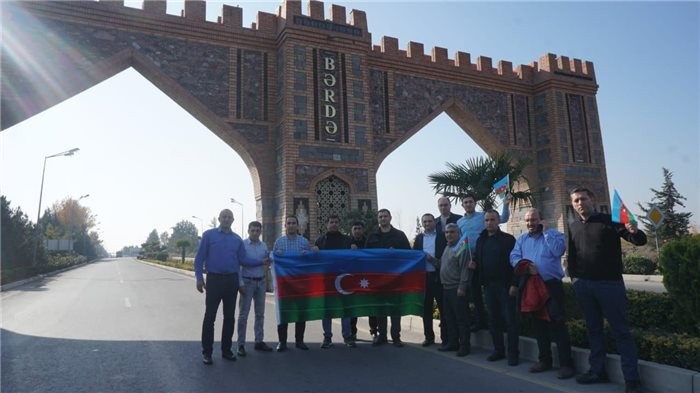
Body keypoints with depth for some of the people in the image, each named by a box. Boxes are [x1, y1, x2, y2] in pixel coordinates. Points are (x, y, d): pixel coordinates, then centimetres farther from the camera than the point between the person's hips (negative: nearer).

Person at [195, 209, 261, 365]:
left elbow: (243, 259, 7)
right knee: (210, 316, -1)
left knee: (230, 317, 9)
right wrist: (199, 278, -10)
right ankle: (207, 352, 10)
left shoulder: (237, 239, 11)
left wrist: (261, 262, -2)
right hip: (214, 279, -4)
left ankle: (226, 349, 21)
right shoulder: (208, 235, 1)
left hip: (232, 280, 4)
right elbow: (199, 258, -2)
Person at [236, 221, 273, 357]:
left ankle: (259, 341, 23)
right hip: (247, 281, -5)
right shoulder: (242, 245, -8)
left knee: (260, 314, 12)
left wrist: (267, 263, -7)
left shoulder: (264, 246, 8)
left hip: (261, 282, 5)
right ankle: (241, 344, 6)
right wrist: (240, 283, -14)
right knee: (243, 314, -1)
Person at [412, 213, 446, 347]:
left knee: (443, 307, 2)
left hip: (438, 276, -3)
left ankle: (445, 337, 12)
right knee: (426, 308, 10)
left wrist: (436, 261, -17)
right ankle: (429, 336, 21)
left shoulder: (442, 236, 2)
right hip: (424, 276, 3)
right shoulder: (419, 238, 12)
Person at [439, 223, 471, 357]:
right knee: (449, 317, 14)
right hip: (446, 288, 9)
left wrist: (462, 287, -20)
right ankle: (452, 342, 24)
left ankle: (464, 345, 7)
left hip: (457, 289, -9)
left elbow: (465, 268, -16)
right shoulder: (447, 248, 16)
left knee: (461, 318, -1)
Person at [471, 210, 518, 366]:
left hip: (505, 285, -5)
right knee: (493, 319, 11)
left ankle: (513, 353, 9)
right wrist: (474, 263, -1)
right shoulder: (481, 240, 11)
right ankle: (498, 350, 22)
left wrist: (514, 284, -15)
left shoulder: (508, 239, -6)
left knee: (509, 319, 0)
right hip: (489, 285, 5)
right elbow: (478, 258, 22)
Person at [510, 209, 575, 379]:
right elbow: (514, 257, 1)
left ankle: (566, 363, 0)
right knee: (538, 324, 13)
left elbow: (559, 251, -19)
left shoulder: (554, 234, 0)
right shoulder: (522, 239, 13)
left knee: (557, 323, -8)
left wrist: (545, 232, -13)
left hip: (552, 285, -5)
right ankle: (545, 359, 25)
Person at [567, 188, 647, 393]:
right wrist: (573, 277, 8)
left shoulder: (609, 221, -4)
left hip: (610, 283, -4)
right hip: (583, 285, 5)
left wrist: (635, 232, -31)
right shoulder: (573, 226, 9)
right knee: (593, 329, 14)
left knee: (621, 331, 1)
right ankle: (597, 371, 24)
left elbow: (640, 241, -10)